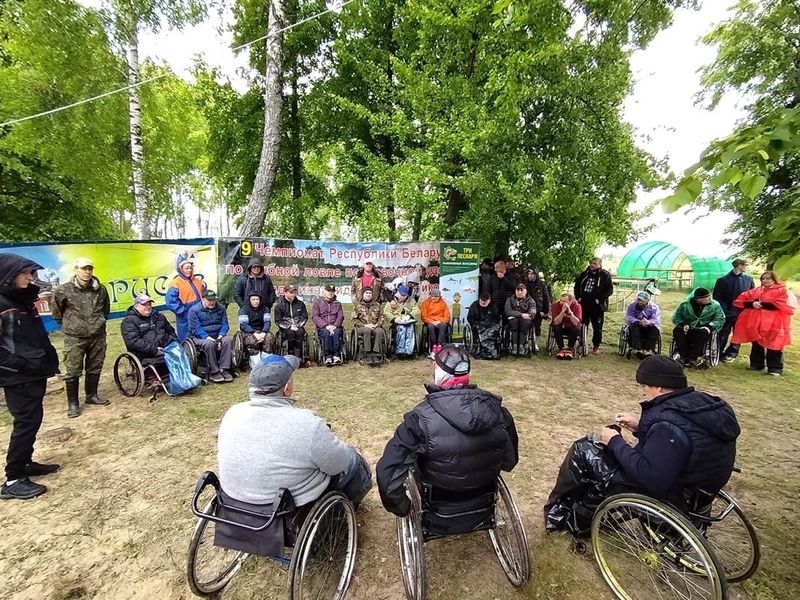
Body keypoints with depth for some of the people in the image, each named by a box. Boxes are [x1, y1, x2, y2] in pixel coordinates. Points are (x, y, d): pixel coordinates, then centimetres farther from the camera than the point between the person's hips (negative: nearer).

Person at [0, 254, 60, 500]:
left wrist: (49, 358, 9)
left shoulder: (22, 300, 12)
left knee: (32, 421, 16)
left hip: (35, 373, 9)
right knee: (26, 422, -4)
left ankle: (26, 463, 30)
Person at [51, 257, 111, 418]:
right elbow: (56, 311, 6)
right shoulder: (63, 290, -8)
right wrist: (68, 325, 8)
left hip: (98, 336, 3)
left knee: (95, 369, 13)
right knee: (73, 372, 2)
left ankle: (92, 396, 29)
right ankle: (73, 403, 15)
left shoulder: (101, 289, 2)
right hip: (74, 338, -3)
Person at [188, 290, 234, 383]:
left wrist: (220, 336, -15)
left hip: (217, 335, 4)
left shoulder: (220, 308, 5)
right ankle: (214, 372, -23)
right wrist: (208, 338, -26)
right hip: (200, 337, -4)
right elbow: (196, 329, -14)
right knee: (209, 344, -35)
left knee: (227, 339, -27)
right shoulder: (194, 310, -8)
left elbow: (224, 324, 3)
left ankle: (224, 369, -24)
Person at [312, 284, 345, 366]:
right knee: (326, 333, -34)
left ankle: (336, 355, -34)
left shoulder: (337, 303, 22)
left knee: (336, 332, -33)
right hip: (322, 327, -1)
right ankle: (328, 357, -34)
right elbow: (315, 317, 0)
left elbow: (340, 316, 9)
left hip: (335, 327, 1)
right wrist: (326, 326, -14)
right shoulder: (317, 302, 13)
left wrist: (335, 326, -12)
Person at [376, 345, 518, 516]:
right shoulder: (497, 409, -17)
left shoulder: (421, 418, -29)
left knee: (411, 457, 24)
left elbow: (388, 473, -28)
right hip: (485, 493, 3)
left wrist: (401, 507, -10)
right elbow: (510, 462, -2)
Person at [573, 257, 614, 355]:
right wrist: (578, 297, 6)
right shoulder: (585, 274, 9)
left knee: (597, 327, 4)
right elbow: (577, 285, 18)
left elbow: (610, 290, -8)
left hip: (597, 306, -4)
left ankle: (596, 346, 16)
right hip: (584, 305, 4)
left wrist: (599, 299, -16)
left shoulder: (605, 275, -4)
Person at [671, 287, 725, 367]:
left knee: (703, 333, -36)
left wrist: (710, 326, -18)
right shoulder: (685, 304, 1)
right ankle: (683, 355, -30)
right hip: (688, 329, 1)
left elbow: (720, 319, 0)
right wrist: (683, 324, -17)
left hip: (703, 329, -1)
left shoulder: (715, 305, 2)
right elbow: (676, 317, 3)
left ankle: (692, 357, -32)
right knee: (677, 330, -30)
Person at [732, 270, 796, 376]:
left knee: (773, 346, -5)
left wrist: (762, 304, -13)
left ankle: (775, 369, 1)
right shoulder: (755, 291, 14)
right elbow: (740, 300, 7)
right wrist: (752, 304, -11)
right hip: (755, 323, 5)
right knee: (756, 345, 13)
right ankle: (756, 365, 24)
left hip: (773, 324, -5)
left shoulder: (782, 291, 0)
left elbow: (779, 305, -16)